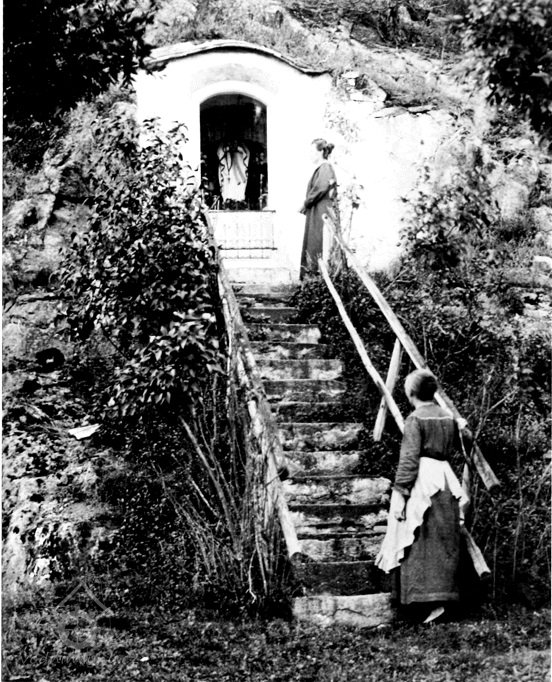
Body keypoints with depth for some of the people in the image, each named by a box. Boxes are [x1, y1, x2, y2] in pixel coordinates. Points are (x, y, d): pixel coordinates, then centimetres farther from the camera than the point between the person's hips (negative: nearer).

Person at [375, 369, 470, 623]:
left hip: (422, 481, -6)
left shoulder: (415, 419, -10)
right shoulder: (448, 418, 10)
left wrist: (399, 493, -15)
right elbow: (465, 440, 27)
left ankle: (429, 601, -9)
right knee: (444, 543, 11)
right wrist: (461, 427, 49)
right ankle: (443, 593, 12)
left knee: (421, 544, -3)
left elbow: (408, 460, -16)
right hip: (446, 481, 6)